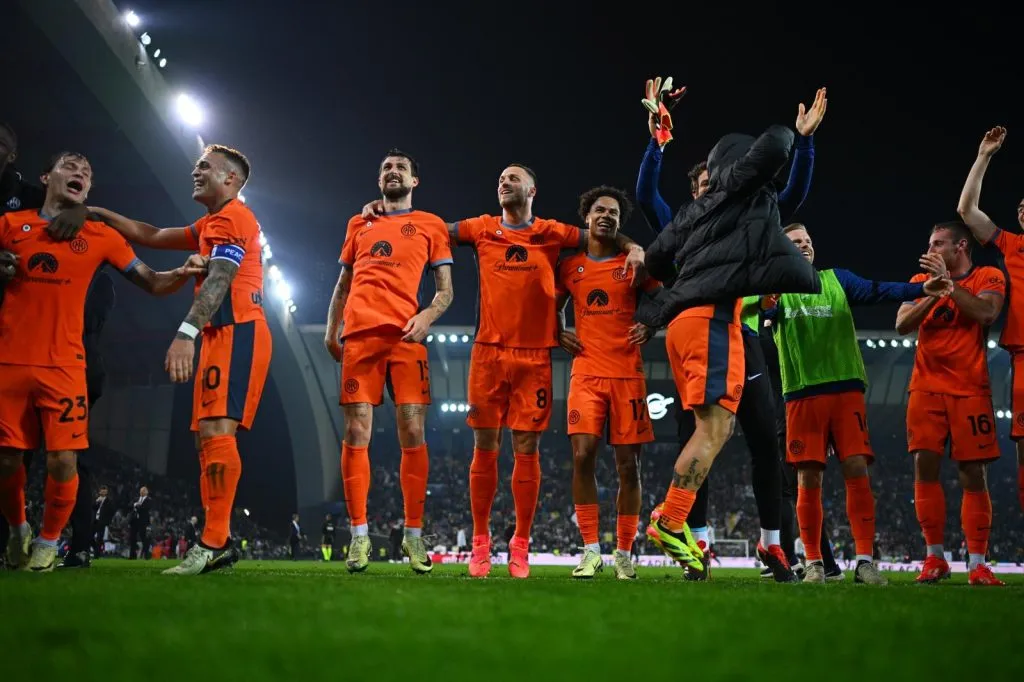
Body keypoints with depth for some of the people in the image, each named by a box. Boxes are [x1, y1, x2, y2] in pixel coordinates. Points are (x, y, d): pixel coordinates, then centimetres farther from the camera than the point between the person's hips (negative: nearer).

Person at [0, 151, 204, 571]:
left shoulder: (100, 236, 8)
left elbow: (152, 283, 11)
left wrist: (183, 273, -8)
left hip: (63, 367, 0)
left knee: (63, 461, -7)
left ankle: (48, 542, 16)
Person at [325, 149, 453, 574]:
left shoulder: (431, 226, 14)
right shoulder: (359, 224, 23)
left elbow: (446, 290, 10)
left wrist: (427, 315, -10)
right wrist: (331, 330, 13)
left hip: (405, 336, -2)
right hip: (359, 335, 2)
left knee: (412, 433, -7)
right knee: (356, 433, -4)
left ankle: (414, 535, 1)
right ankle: (359, 535, 0)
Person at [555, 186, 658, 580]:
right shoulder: (569, 266, 11)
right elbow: (554, 309, 22)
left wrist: (649, 328, -6)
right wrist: (559, 334, 4)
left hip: (628, 374, -1)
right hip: (586, 372, 1)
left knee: (628, 464, 1)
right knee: (583, 455, -13)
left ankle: (624, 554, 10)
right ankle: (591, 550, -5)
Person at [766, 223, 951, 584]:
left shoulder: (836, 279, 11)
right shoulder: (775, 289, 9)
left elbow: (876, 291, -4)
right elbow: (762, 311, -11)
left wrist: (922, 289, -21)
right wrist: (766, 305, -35)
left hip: (846, 389, 1)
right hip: (802, 394, -1)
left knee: (857, 471, -8)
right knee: (808, 479, -1)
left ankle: (865, 561, -5)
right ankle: (814, 563, 7)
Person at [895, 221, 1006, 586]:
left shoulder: (988, 277, 3)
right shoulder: (921, 280, 14)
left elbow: (986, 312, -17)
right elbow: (902, 325, 1)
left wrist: (948, 282, -13)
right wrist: (932, 292, -11)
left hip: (970, 389, -3)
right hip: (927, 388, 3)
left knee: (973, 473, -4)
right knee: (925, 467, -6)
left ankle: (977, 563, -1)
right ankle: (935, 558, 1)